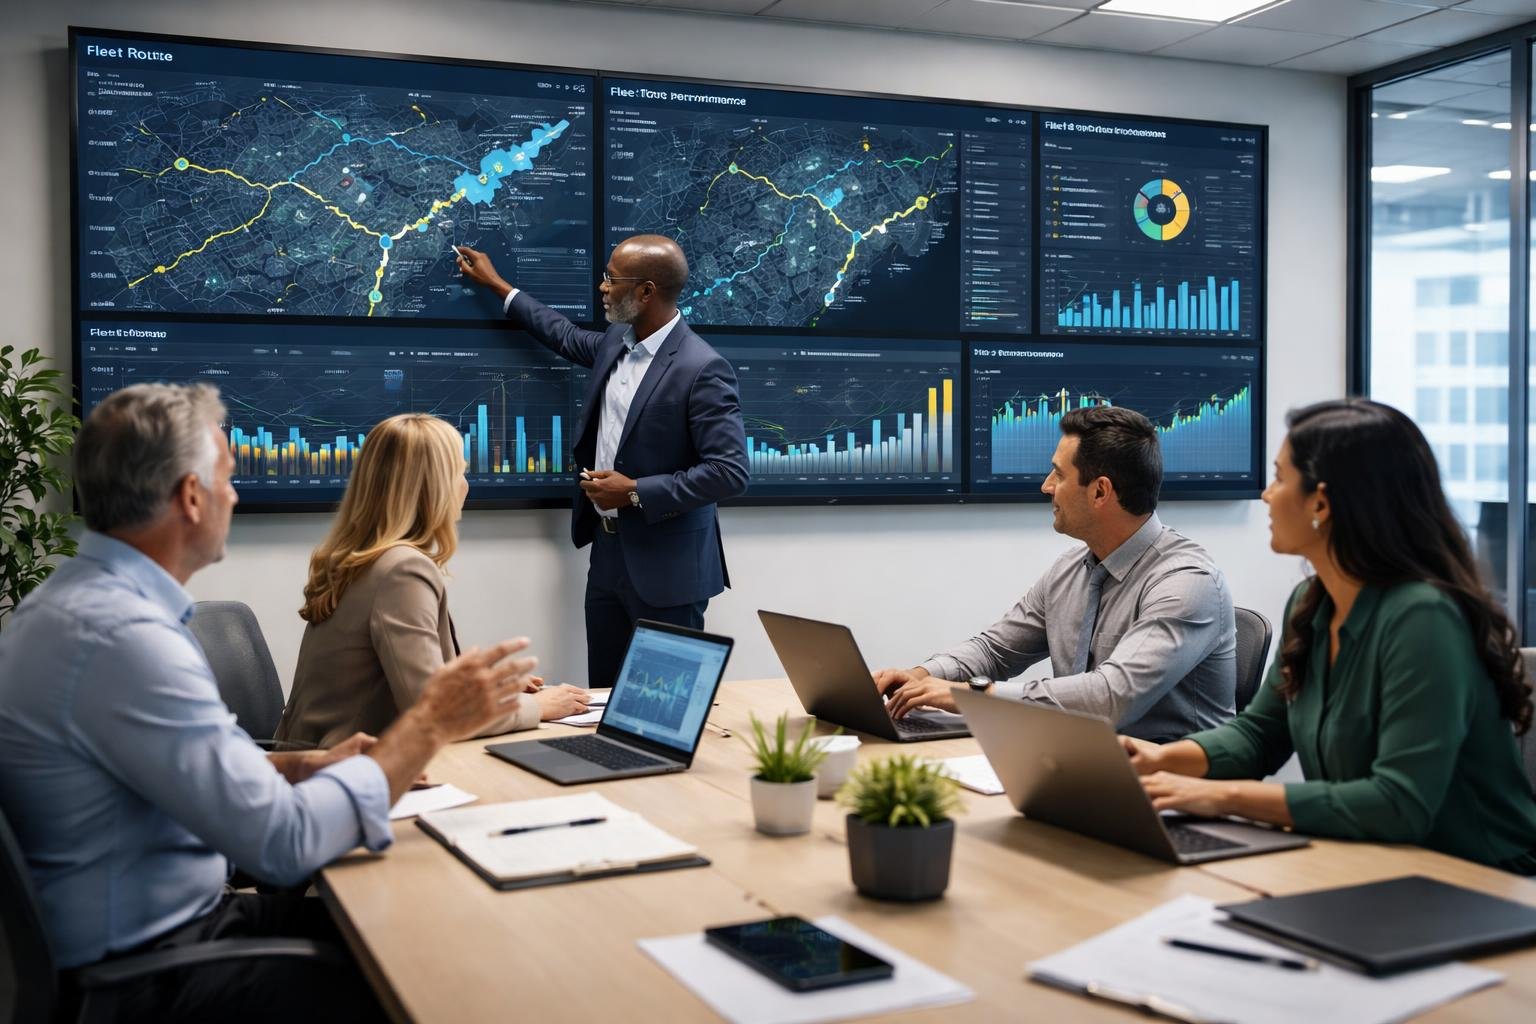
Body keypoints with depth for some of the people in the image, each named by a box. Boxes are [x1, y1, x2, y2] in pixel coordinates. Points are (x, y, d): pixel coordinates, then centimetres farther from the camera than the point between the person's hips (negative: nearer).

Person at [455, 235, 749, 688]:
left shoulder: (702, 369, -19)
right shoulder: (617, 342, 6)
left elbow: (729, 472, -22)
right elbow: (568, 338, 29)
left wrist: (635, 492, -20)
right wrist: (497, 285, 34)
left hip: (665, 566, -8)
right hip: (607, 551, 8)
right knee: (603, 692, 15)